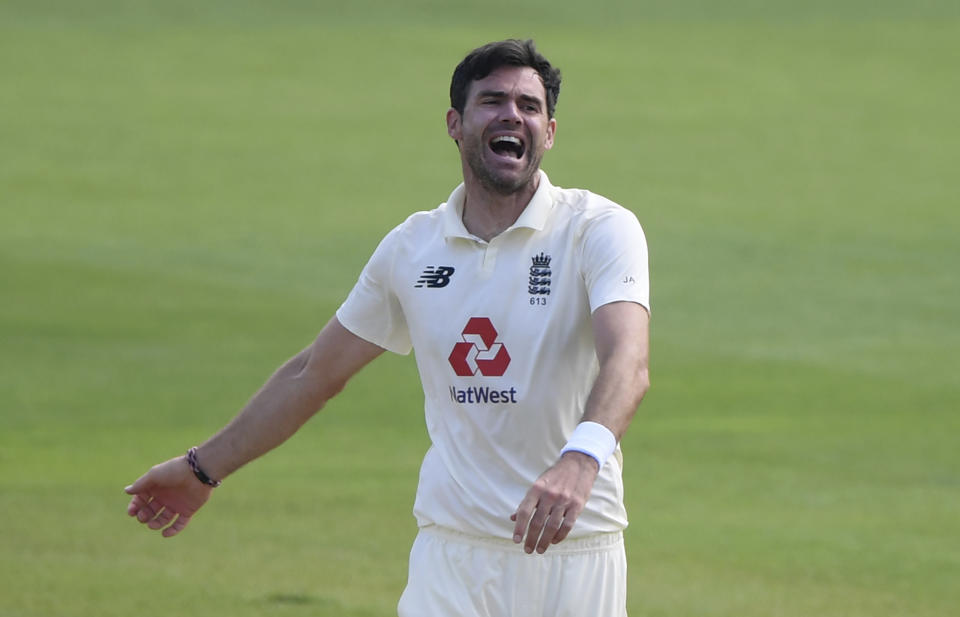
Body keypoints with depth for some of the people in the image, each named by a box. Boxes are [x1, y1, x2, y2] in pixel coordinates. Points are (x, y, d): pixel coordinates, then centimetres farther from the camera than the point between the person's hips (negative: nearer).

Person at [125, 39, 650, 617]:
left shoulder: (599, 229, -7)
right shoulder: (412, 248, 7)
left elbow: (627, 363, -25)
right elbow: (316, 372, 20)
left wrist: (580, 460, -45)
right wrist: (204, 467, 24)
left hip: (575, 555, -3)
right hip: (451, 551, 3)